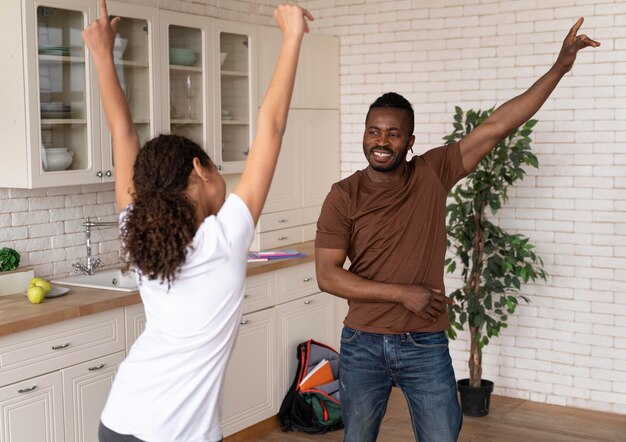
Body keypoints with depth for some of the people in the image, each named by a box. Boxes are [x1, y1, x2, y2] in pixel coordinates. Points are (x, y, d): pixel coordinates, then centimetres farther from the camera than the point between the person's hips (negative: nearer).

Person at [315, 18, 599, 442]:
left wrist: (560, 67, -10)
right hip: (363, 345, 0)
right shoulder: (344, 196, -8)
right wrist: (402, 292, -17)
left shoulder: (433, 174, -4)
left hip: (426, 345, 1)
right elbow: (328, 275, -11)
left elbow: (498, 125, -7)